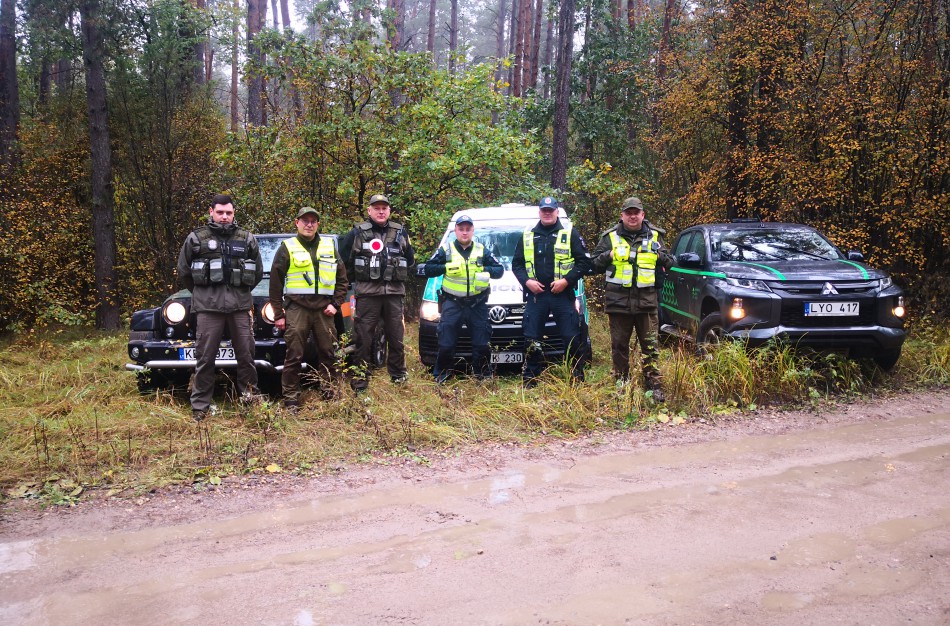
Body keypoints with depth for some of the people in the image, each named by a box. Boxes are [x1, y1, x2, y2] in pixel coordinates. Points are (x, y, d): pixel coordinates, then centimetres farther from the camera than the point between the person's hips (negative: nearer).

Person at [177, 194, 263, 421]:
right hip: (208, 307, -2)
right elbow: (183, 272, 11)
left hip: (240, 306, 2)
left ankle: (250, 398, 20)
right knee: (205, 358, 1)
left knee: (246, 355, 7)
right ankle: (200, 407, 8)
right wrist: (202, 294, 14)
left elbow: (257, 272, 19)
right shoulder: (196, 238, 5)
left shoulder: (247, 239, 9)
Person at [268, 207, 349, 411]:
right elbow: (276, 283, 3)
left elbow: (342, 278, 15)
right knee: (294, 356, -2)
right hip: (297, 308, -3)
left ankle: (330, 394, 19)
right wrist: (278, 314, -1)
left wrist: (336, 303, 3)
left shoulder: (330, 246, 13)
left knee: (328, 354, 7)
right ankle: (291, 400, 4)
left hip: (323, 309, 3)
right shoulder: (287, 248, 4)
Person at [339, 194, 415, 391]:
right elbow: (343, 259, 5)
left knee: (396, 336, 8)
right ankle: (361, 378, 6)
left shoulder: (400, 232, 12)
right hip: (367, 293, -3)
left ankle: (398, 375, 21)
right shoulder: (357, 233, 2)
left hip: (394, 292, 3)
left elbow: (410, 260, 22)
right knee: (363, 337, -2)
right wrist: (358, 278, 8)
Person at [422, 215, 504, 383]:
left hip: (477, 304, 1)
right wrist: (446, 268, -14)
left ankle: (483, 375, 17)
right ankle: (442, 376, 13)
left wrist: (485, 270, -10)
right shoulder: (445, 250, 5)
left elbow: (500, 269, 10)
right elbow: (428, 269, 2)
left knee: (482, 344, 2)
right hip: (452, 304, -1)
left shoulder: (482, 251, 10)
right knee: (446, 345, -2)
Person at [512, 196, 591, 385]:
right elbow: (516, 263, 14)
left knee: (571, 338, -1)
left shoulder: (570, 234, 5)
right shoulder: (527, 236, 13)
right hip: (535, 294, 2)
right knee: (531, 339, 3)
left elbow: (584, 261, 0)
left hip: (562, 294, -2)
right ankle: (529, 379, 13)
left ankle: (577, 376, 12)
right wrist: (527, 281, -4)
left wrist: (566, 280, -12)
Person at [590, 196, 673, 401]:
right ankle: (621, 383, 18)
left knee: (650, 345, 1)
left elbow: (669, 263, 19)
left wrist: (660, 255, -3)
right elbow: (595, 265, 9)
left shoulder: (654, 236, 10)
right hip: (618, 299, 0)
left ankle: (654, 385, 6)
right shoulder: (610, 236, 6)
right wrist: (609, 255, -10)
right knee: (619, 345, 7)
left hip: (646, 300, 0)